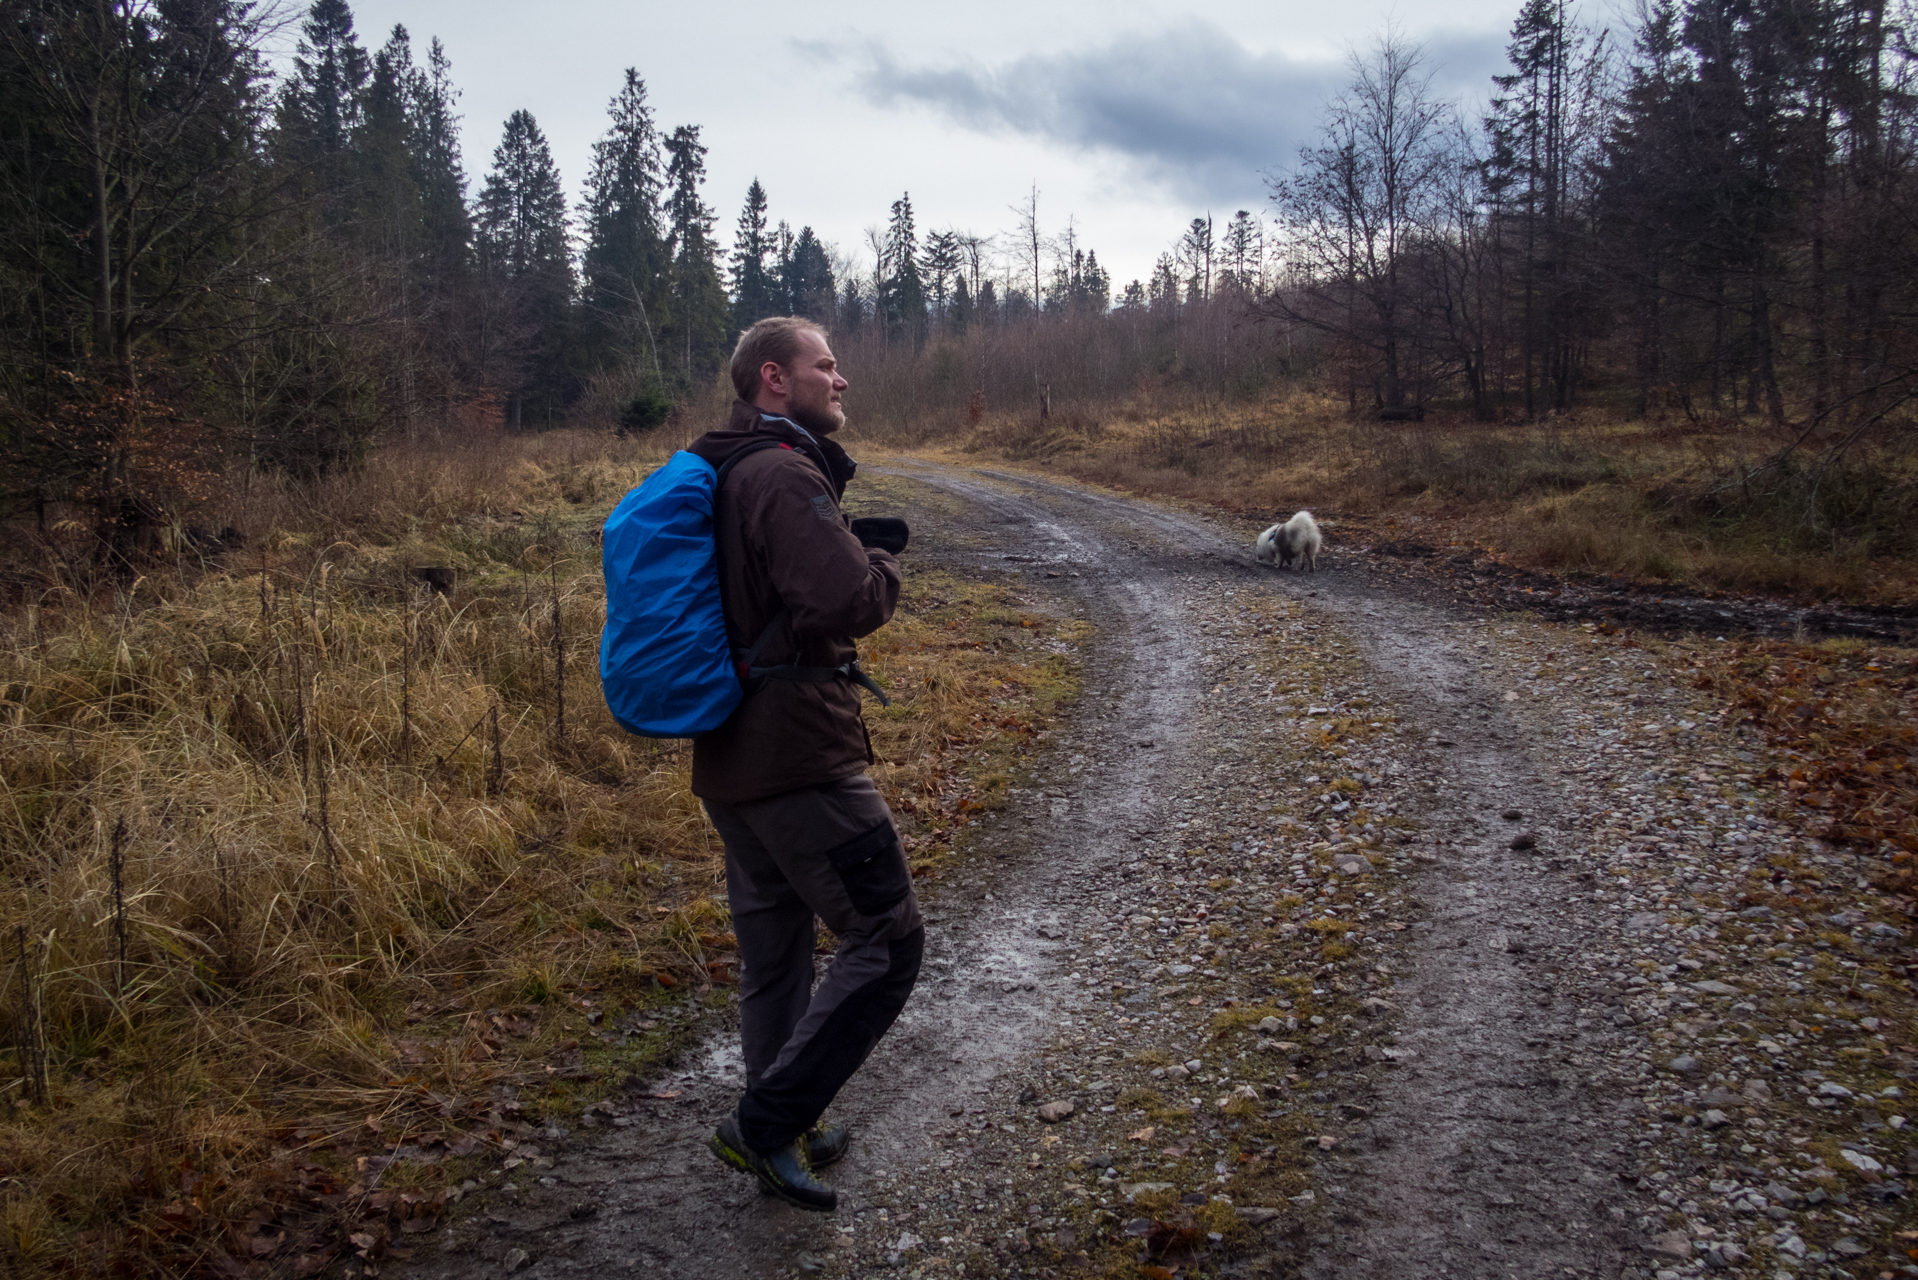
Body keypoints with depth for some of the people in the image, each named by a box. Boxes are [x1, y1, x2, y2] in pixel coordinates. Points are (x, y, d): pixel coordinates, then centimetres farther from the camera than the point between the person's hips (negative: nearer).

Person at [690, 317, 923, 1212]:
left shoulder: (732, 473, 15)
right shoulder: (785, 474, -16)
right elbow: (849, 601, -27)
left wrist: (855, 544, 10)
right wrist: (882, 561, -5)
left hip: (730, 760, 10)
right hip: (799, 758, -10)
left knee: (774, 952, 18)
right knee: (886, 943, -1)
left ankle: (784, 1135, 32)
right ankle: (766, 1124, 0)